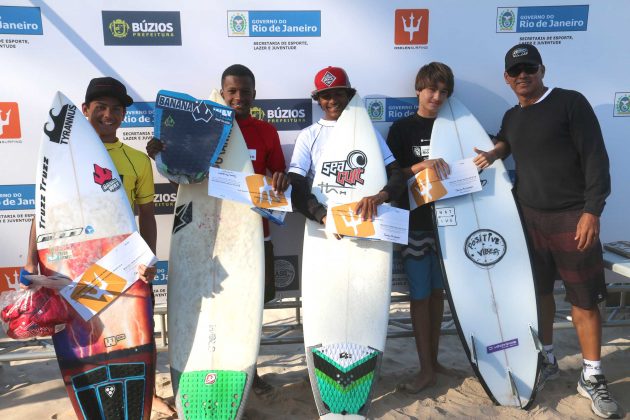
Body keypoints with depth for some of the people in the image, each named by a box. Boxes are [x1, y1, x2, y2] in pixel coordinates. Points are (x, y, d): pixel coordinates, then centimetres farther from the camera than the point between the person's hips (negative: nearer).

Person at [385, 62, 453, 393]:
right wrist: (421, 166, -21)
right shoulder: (402, 128, -1)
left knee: (438, 292, 12)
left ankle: (433, 360, 26)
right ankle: (426, 369, 12)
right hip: (415, 224, -3)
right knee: (420, 295, 2)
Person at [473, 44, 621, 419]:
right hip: (529, 217, 5)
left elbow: (595, 158, -10)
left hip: (572, 217, -5)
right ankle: (547, 361, 30)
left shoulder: (571, 103, -6)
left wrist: (592, 211, -16)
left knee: (584, 299, 2)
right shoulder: (511, 117, 10)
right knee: (540, 291, 13)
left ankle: (592, 378, 17)